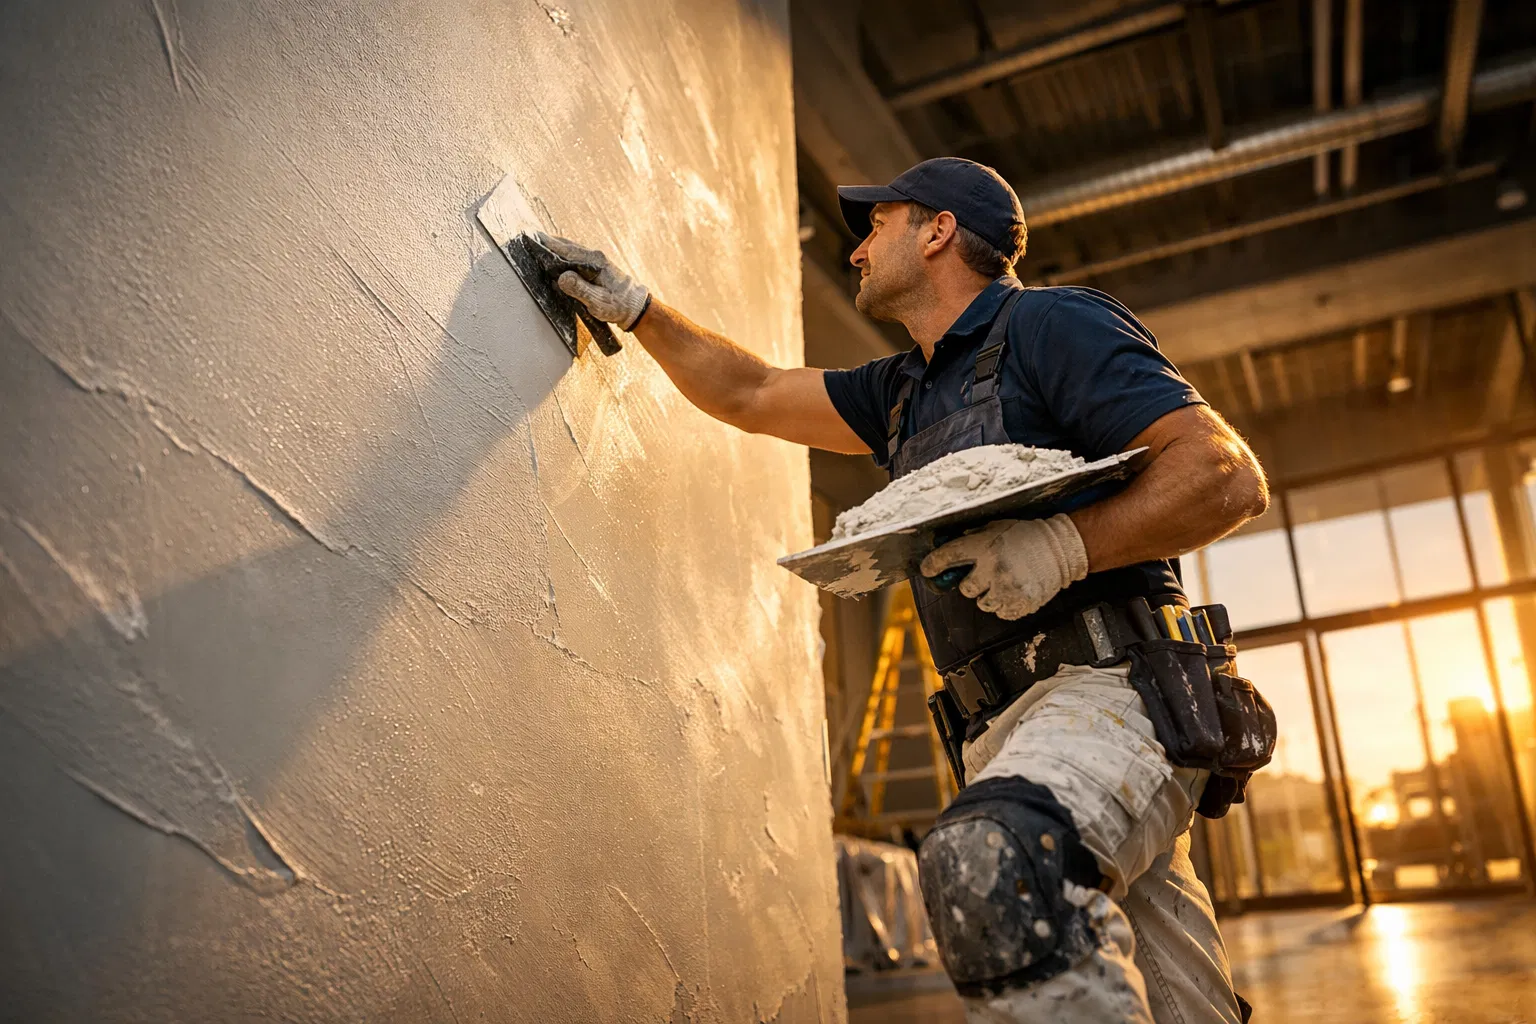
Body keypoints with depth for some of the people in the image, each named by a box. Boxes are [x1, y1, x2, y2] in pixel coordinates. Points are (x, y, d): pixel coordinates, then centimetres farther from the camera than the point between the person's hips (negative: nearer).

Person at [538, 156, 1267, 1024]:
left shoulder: (1051, 324, 0)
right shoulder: (904, 391, 24)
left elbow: (1231, 475, -9)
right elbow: (751, 396, 34)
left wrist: (1064, 545, -22)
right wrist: (636, 309, 33)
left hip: (1112, 687, -7)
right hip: (1008, 727, 7)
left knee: (990, 862, -37)